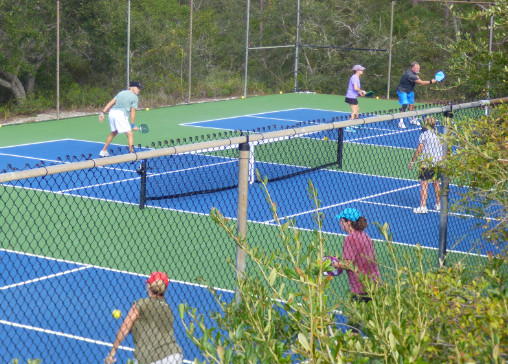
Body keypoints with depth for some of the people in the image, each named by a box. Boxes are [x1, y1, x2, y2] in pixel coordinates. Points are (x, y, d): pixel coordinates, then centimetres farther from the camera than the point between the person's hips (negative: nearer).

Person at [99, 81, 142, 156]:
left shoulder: (121, 93, 21)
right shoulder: (135, 97, 3)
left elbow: (111, 103, 15)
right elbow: (132, 112, -3)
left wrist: (103, 112, 14)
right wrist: (133, 125, 0)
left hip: (112, 112, 7)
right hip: (120, 114, -7)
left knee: (114, 132, 26)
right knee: (130, 134, -3)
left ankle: (103, 151, 30)